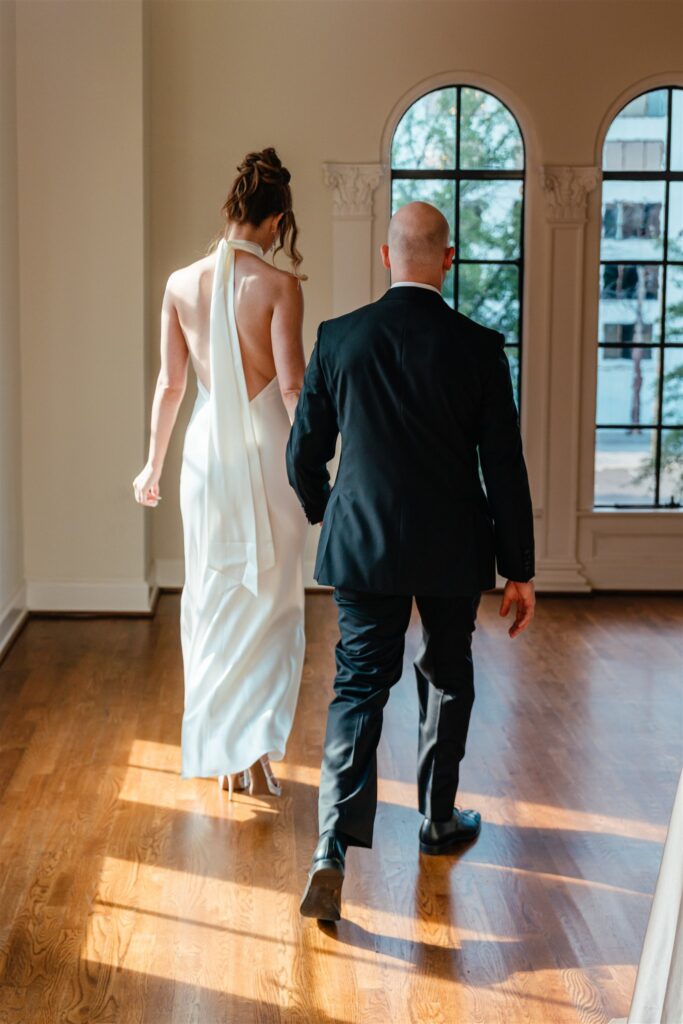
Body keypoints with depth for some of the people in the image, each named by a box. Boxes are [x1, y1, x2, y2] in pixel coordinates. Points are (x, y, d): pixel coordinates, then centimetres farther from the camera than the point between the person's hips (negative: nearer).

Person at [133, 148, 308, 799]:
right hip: (267, 448, -3)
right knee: (269, 602, 7)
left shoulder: (181, 284, 1)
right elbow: (292, 385, -13)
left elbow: (170, 384, 5)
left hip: (208, 450, 4)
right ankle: (256, 751, 3)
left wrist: (153, 463, 15)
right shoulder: (278, 285, -10)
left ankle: (221, 752, 23)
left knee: (213, 600, 14)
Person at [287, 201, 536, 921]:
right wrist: (519, 569, 1)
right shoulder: (478, 347, -9)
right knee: (447, 680, 19)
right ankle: (438, 822, 34)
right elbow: (505, 467, -8)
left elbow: (303, 454, 1)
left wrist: (325, 513, 22)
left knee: (358, 688, 5)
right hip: (454, 551, 0)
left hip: (363, 546, 1)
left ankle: (333, 850, -8)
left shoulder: (338, 338, -5)